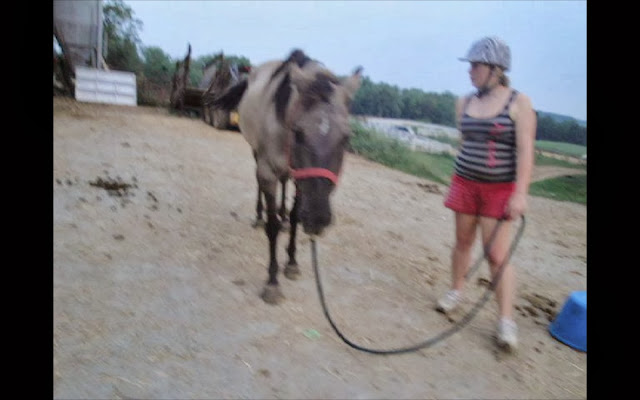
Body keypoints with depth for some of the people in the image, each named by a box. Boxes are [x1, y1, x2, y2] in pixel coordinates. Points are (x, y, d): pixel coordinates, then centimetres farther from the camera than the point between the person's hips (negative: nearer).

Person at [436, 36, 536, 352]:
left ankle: (506, 321, 6)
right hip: (464, 183, 4)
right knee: (463, 241, 14)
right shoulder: (464, 103, 4)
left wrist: (520, 193, -21)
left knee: (497, 255, -5)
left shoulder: (519, 102, -8)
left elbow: (526, 150, -14)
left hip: (500, 189, -4)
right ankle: (455, 291, 35)